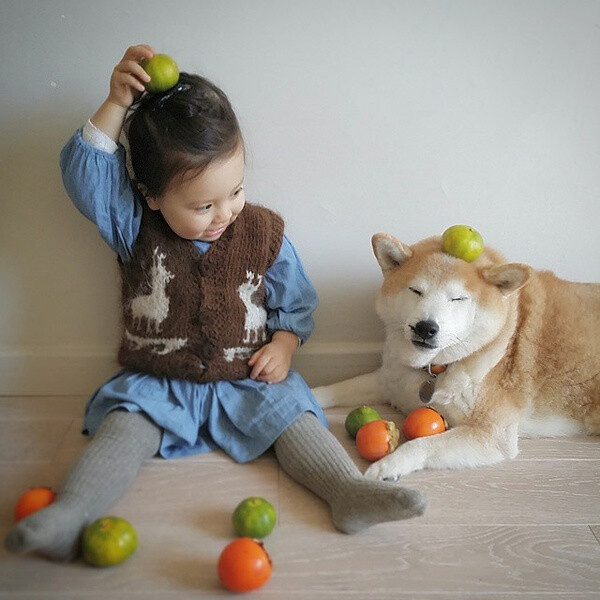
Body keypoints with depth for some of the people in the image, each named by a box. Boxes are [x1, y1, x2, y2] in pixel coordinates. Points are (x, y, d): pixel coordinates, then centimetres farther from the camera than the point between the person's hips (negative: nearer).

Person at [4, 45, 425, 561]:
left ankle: (349, 491, -27)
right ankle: (73, 511, -32)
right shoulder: (134, 227, -5)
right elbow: (86, 170, -18)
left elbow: (295, 304, 8)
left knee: (292, 412, -20)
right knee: (124, 427, -24)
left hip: (246, 383, 1)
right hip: (156, 384, 0)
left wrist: (284, 344, -11)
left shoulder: (265, 232, -2)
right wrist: (118, 104, -27)